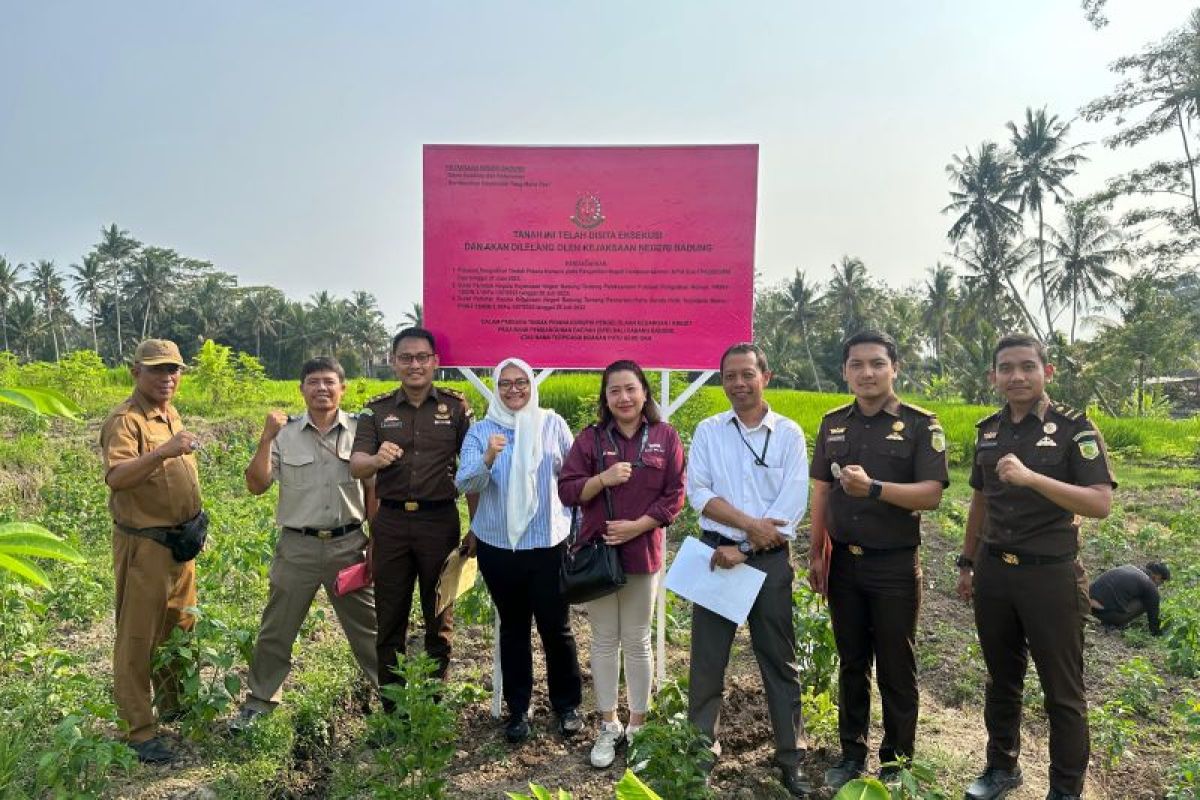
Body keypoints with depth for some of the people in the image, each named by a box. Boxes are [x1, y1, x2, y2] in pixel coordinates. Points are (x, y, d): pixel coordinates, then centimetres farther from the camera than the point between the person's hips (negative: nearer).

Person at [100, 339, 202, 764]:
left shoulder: (172, 415, 11)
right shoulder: (125, 420, -15)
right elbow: (116, 477, -31)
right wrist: (163, 452, -44)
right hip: (144, 544, -9)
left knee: (179, 629, 20)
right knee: (138, 636, 2)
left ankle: (173, 704, 37)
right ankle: (140, 731, 11)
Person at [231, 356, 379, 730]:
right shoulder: (285, 434, -3)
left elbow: (373, 491, 4)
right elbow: (256, 485, -6)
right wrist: (266, 438, -17)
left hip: (349, 544, 0)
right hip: (297, 546, 0)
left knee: (368, 626, 12)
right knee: (276, 629, 13)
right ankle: (260, 699, 33)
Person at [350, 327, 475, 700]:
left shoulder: (456, 406, 0)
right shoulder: (377, 409, 4)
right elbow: (355, 467, -5)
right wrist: (376, 460, -29)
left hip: (440, 521, -1)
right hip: (391, 523, 1)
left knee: (440, 617, 10)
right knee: (390, 619, 10)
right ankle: (391, 707, 25)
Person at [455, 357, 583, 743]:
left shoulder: (552, 424, -1)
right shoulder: (481, 430, -2)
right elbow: (465, 484, -12)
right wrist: (487, 459, -31)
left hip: (549, 543, 0)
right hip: (499, 545, 1)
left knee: (557, 628, 7)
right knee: (513, 628, 14)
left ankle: (567, 705, 27)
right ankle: (517, 709, 29)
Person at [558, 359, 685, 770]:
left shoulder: (666, 437, -2)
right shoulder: (590, 438, 0)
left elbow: (674, 496, -4)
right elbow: (567, 491, -3)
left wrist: (635, 526, -14)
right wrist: (603, 479, -20)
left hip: (642, 551, -1)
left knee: (637, 641, 10)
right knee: (604, 640, 11)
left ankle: (637, 725, 25)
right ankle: (608, 725, 25)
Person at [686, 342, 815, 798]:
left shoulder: (789, 433, 0)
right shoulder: (708, 431, 3)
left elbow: (793, 502, -9)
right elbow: (697, 492, -5)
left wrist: (743, 549, -14)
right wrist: (748, 524, -17)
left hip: (769, 558, -1)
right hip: (717, 553, 1)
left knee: (779, 659, 8)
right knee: (706, 657, 7)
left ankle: (791, 757, 21)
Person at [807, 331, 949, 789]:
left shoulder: (921, 425, -7)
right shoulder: (833, 424, 6)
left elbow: (932, 494, -16)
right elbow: (821, 490, 9)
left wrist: (873, 488, -30)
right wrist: (816, 555, 7)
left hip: (895, 566, -4)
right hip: (843, 562, 4)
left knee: (896, 670, 7)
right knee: (851, 664, 15)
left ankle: (896, 763, 23)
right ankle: (852, 754, 29)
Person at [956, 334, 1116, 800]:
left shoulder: (1074, 428, -9)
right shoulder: (988, 430, 6)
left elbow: (1100, 503, -20)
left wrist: (1031, 477, -32)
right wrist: (967, 562, 17)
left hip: (1051, 575, -4)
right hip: (994, 573, 5)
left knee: (1062, 691, 9)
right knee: (1001, 680, 17)